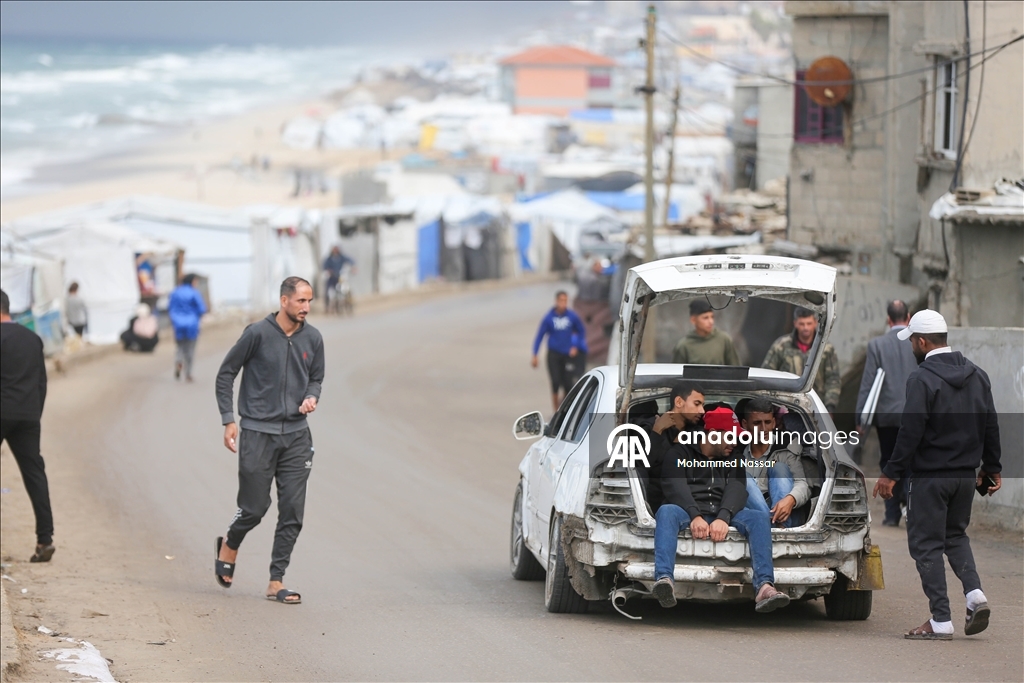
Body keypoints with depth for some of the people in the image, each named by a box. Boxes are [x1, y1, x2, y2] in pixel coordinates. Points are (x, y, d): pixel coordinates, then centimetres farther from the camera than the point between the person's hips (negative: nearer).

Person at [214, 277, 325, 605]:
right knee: (254, 507, 0)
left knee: (292, 512, -1)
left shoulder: (312, 339, 4)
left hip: (295, 434, 4)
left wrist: (312, 398, -4)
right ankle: (229, 546, 33)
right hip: (258, 433, -4)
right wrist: (228, 420, -5)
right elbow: (225, 374, -1)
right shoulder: (258, 333, -9)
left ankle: (276, 582, 7)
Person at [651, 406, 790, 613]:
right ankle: (664, 579, -57)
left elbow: (737, 491, 2)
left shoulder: (733, 462, 23)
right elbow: (676, 488, -6)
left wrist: (723, 518, -23)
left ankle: (764, 586, -42)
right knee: (666, 511, -36)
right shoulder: (679, 454, 13)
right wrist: (695, 517, -27)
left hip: (722, 517, 3)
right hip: (688, 514, -3)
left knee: (759, 517, -24)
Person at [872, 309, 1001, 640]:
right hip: (966, 474, 7)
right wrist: (991, 468, 22)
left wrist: (891, 473, -12)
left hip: (929, 476, -7)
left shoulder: (922, 379, -15)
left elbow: (911, 430, -18)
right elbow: (990, 426, 12)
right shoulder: (977, 376, 7)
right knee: (955, 535, 22)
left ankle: (940, 620, -1)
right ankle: (974, 593, 1)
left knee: (926, 543, 1)